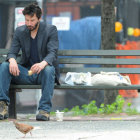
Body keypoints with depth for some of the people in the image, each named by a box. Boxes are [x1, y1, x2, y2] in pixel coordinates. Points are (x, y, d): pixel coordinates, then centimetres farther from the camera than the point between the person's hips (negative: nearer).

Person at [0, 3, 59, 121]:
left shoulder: (51, 30, -4)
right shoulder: (20, 31, 8)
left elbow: (52, 53, -16)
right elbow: (12, 52, 2)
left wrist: (43, 63, -40)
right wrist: (12, 60, -26)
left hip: (42, 72, -3)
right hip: (25, 73, 3)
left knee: (49, 69, -38)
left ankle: (45, 109, -39)